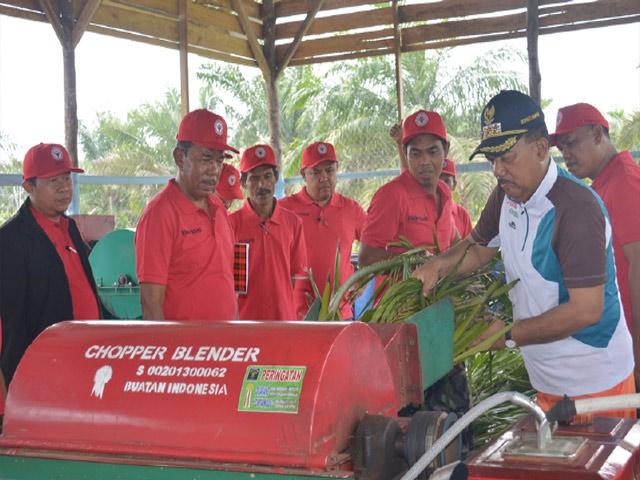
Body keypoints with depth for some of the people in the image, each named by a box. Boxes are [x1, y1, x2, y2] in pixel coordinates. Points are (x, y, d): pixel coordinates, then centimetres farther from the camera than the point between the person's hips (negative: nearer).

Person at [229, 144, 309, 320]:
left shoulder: (293, 222, 5)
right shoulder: (231, 223, -4)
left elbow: (298, 276, 9)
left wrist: (299, 318, 5)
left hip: (285, 319, 2)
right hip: (244, 319, -2)